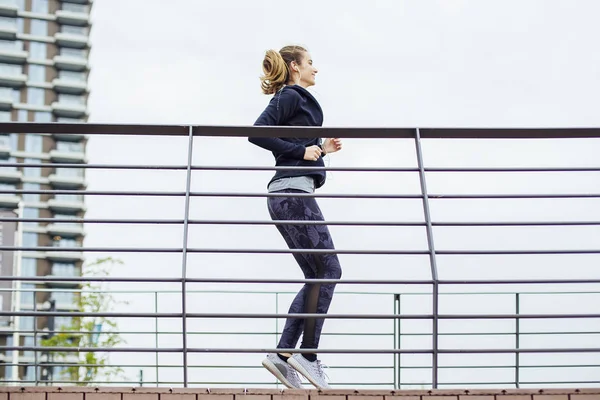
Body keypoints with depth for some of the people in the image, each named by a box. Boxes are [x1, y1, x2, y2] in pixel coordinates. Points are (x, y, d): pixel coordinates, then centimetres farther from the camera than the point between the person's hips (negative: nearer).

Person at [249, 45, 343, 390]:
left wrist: (321, 149, 19)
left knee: (317, 276, 7)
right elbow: (258, 133, -18)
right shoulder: (291, 97, -4)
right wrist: (302, 151, -14)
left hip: (287, 195, 10)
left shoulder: (297, 99, 24)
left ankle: (284, 353, 0)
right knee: (328, 269, -9)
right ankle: (308, 353, -9)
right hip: (293, 191, -10)